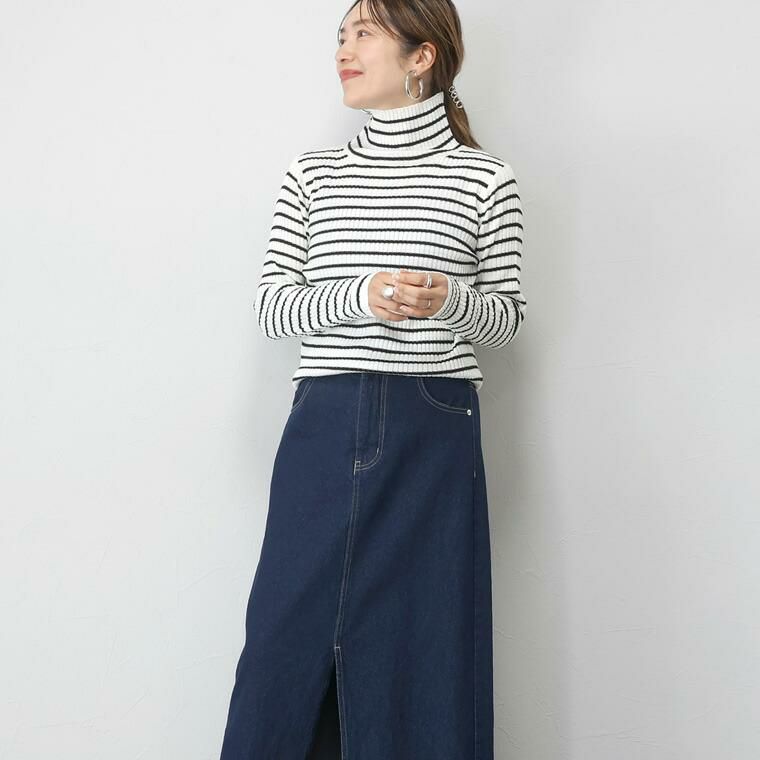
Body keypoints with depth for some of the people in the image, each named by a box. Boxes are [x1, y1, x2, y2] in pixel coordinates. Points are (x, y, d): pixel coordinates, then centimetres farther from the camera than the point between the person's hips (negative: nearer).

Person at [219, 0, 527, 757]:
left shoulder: (486, 181, 4)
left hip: (434, 430, -1)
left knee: (423, 638, 5)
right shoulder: (312, 175, 9)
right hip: (325, 422, 2)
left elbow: (507, 316, 7)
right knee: (291, 634, 7)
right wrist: (355, 297, -15)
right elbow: (268, 303, 4)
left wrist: (446, 299, -14)